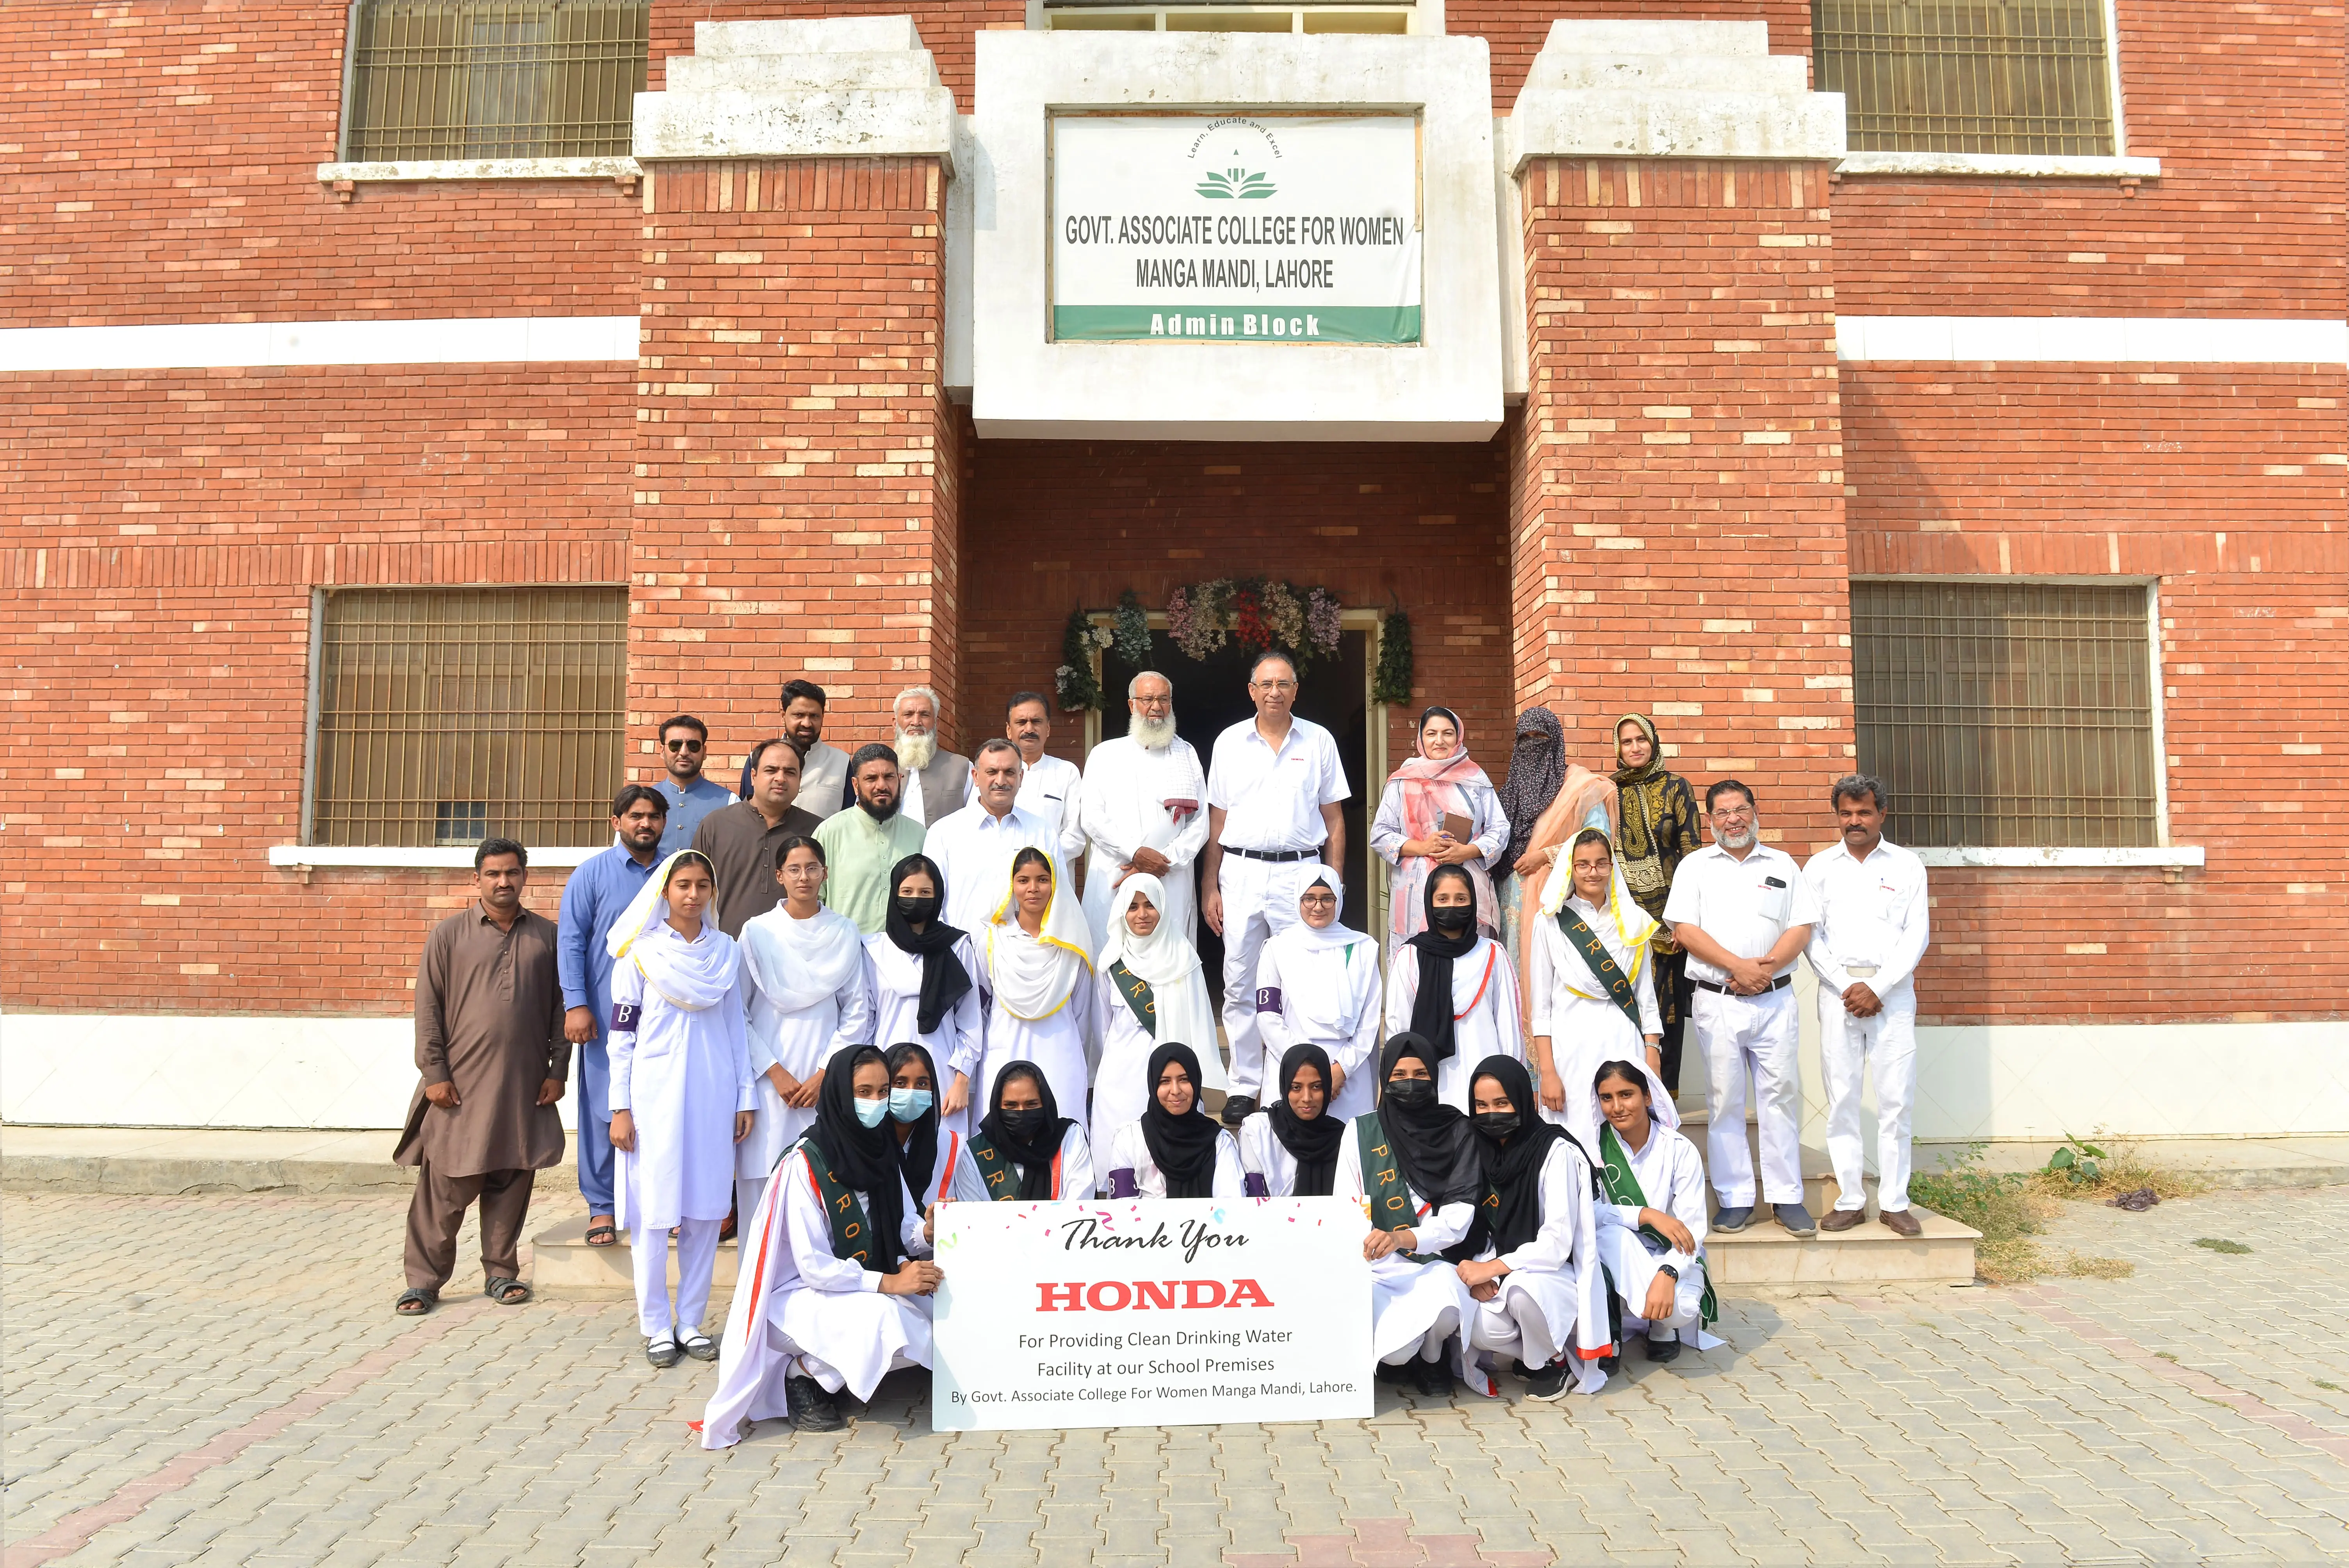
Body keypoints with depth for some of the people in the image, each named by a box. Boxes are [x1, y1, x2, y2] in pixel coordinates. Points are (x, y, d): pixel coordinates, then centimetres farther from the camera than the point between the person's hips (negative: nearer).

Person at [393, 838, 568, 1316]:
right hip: (461, 1084, -2)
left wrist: (558, 1070, 4)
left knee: (512, 1183, 8)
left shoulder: (546, 936, 8)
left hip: (525, 1087, 2)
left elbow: (560, 1007, 9)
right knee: (445, 1186, 1)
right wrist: (434, 1073, -5)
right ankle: (424, 1280, 12)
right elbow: (428, 1008, 1)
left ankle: (501, 1273, 21)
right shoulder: (450, 934, 2)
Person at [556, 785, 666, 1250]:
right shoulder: (592, 873, 3)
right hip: (608, 1015, -2)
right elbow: (570, 941, 0)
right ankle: (601, 1207, 12)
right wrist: (576, 1004, -9)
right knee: (605, 1110, 1)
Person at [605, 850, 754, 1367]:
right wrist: (620, 1107, -5)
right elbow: (621, 1033, -1)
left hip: (713, 1096, 3)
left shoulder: (726, 950, 8)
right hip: (655, 1095, -3)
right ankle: (656, 1326, 12)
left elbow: (736, 1026, 11)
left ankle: (691, 1320, 17)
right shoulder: (639, 951, -1)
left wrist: (745, 1097, 8)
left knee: (706, 1209, 6)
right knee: (654, 1212, 0)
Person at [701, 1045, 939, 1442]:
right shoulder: (807, 1163, -18)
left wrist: (926, 1232, -22)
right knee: (884, 1322, -34)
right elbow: (813, 1265, -21)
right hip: (801, 1295, -7)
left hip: (864, 1287, 7)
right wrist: (888, 1283, -28)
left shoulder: (880, 1149, 2)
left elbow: (903, 1225, 1)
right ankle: (803, 1375, -5)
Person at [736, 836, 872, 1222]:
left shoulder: (845, 933, 6)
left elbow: (858, 1012, 5)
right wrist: (775, 1072, -5)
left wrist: (825, 1073, -4)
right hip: (768, 1078, 0)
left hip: (826, 1079, 0)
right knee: (763, 1181, -3)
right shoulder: (758, 932, 4)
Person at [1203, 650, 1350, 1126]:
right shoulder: (1229, 742, 8)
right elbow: (1217, 820, 10)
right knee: (1240, 985, 3)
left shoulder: (1319, 742, 7)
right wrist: (1210, 888, 4)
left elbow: (1333, 821, 9)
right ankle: (1244, 1088, 11)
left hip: (1300, 872, -1)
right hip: (1241, 871, 1)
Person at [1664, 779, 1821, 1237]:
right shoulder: (1696, 865, 7)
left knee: (1781, 1095, 2)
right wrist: (1738, 967, -12)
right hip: (1717, 1002, -1)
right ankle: (1735, 1199, 8)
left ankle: (1787, 1197, 10)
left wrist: (1766, 968, -12)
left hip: (1775, 1000, 1)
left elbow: (1802, 927, 4)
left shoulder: (1782, 865, 12)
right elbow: (1685, 929, -3)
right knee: (1724, 1100, 1)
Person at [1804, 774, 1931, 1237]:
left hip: (1892, 990, -1)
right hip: (1838, 990, 1)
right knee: (1841, 1099, 1)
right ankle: (1850, 1201, 8)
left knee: (1896, 1099, -1)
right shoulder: (1820, 867, 9)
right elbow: (1811, 936, 4)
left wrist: (1878, 989, -9)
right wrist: (1848, 988, -7)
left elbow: (1917, 936, 1)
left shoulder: (1907, 866, 7)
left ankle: (1894, 1202, 7)